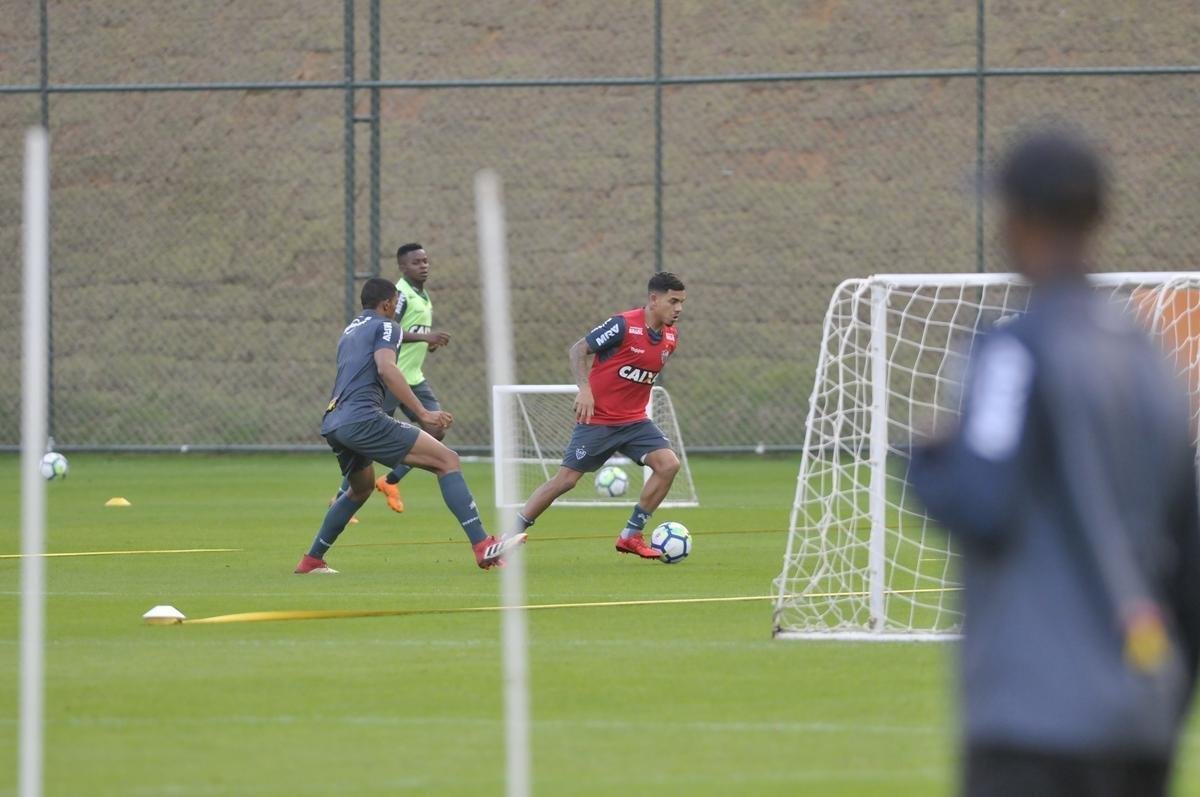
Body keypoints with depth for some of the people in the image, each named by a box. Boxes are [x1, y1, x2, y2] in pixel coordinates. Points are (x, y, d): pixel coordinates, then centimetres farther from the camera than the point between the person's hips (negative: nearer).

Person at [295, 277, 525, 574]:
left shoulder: (350, 331, 29)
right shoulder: (385, 326, 4)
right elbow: (386, 369, -15)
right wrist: (423, 413, -20)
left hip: (332, 424, 9)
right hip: (363, 419, -9)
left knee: (361, 488, 36)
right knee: (447, 460, -10)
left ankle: (312, 560, 37)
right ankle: (483, 547, -23)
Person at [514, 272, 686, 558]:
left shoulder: (671, 338, 4)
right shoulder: (624, 325, -17)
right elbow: (579, 349, -14)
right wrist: (584, 389, -25)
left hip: (633, 421, 6)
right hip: (597, 418, -6)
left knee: (668, 464, -13)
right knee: (566, 479, -7)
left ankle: (631, 535, -3)